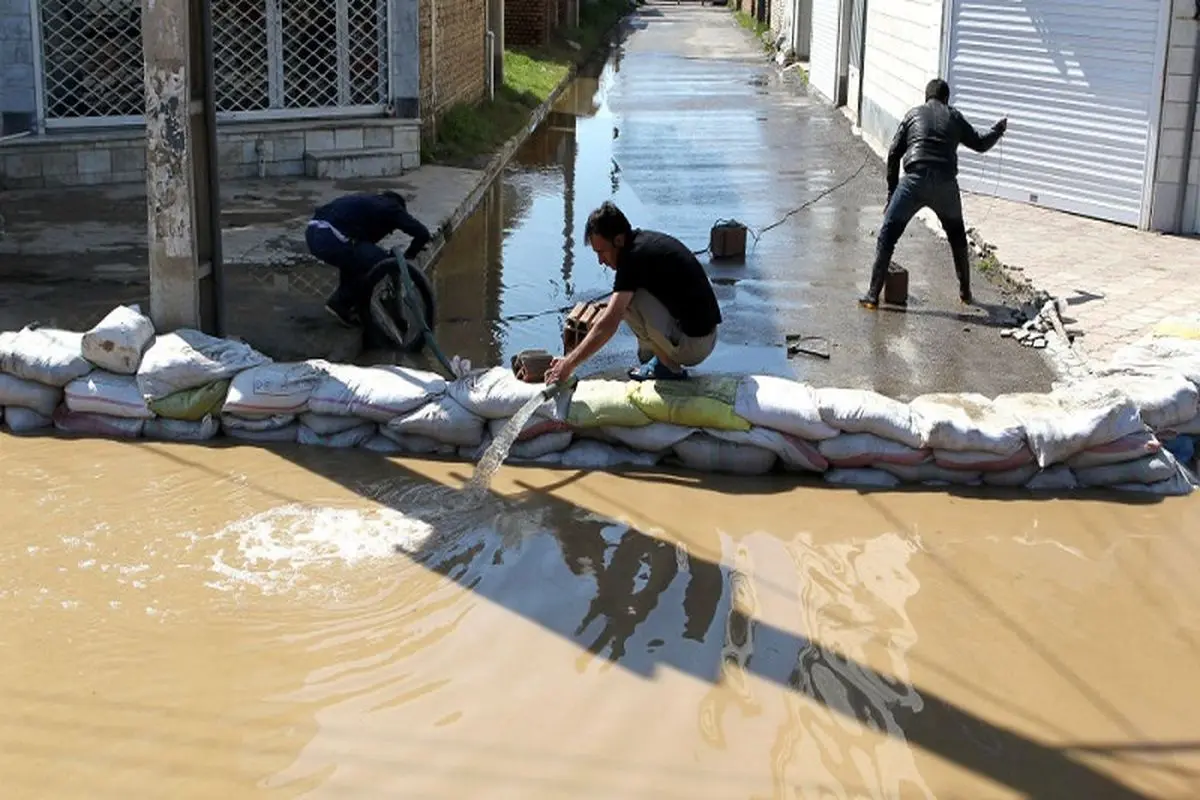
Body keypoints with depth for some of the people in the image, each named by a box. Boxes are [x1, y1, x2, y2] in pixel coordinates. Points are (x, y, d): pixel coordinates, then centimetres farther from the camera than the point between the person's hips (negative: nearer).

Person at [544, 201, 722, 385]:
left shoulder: (634, 257, -19)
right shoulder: (648, 240, 8)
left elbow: (608, 325, -24)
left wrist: (568, 364, -22)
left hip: (692, 345, -9)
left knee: (628, 297, -17)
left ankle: (669, 367, -5)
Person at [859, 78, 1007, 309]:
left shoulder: (913, 115, 16)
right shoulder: (954, 117, 17)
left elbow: (894, 153, 11)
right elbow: (980, 144, 25)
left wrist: (892, 189, 17)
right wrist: (998, 130, 45)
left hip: (915, 180, -2)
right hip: (946, 184, 2)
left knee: (887, 235, 3)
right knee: (957, 236, 24)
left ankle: (873, 295, -4)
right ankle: (965, 292, 31)